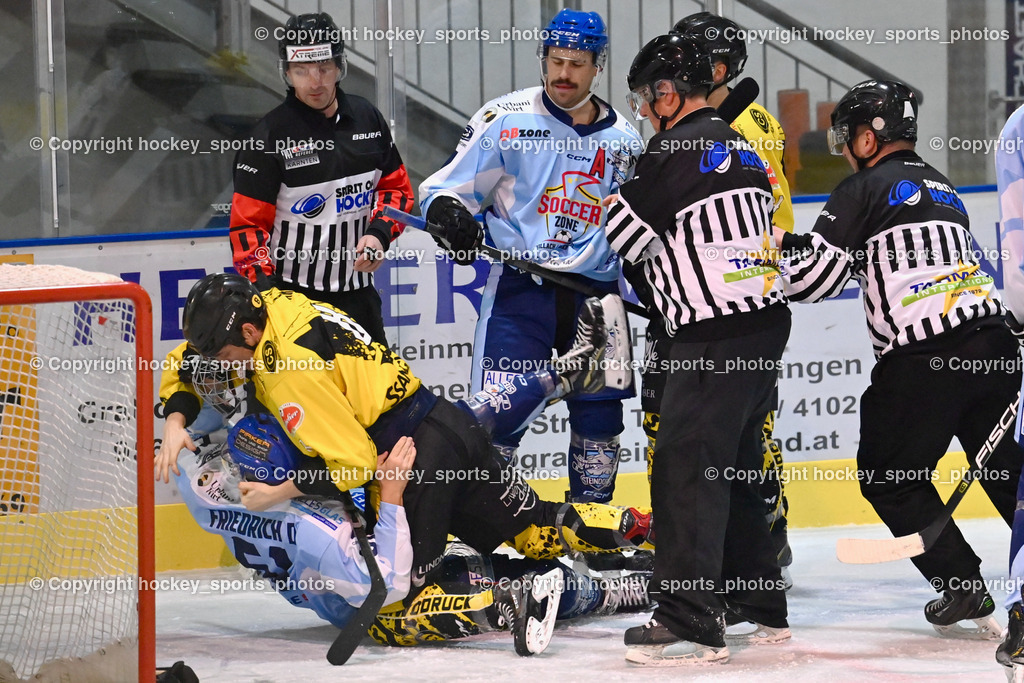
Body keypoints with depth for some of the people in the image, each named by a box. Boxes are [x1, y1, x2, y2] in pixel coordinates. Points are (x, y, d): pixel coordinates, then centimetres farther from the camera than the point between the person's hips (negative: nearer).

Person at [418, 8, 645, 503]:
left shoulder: (624, 141, 9)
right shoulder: (506, 119, -2)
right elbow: (444, 188, -1)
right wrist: (450, 217, -22)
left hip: (596, 292, 4)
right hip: (519, 287, -4)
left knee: (600, 415, 8)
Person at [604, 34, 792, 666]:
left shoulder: (677, 148, -9)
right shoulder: (741, 150, 19)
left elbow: (627, 237, -4)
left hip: (717, 338, -10)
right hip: (766, 321, 10)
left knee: (686, 470, -10)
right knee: (734, 466, 17)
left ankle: (692, 625, -15)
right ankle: (761, 609, 23)